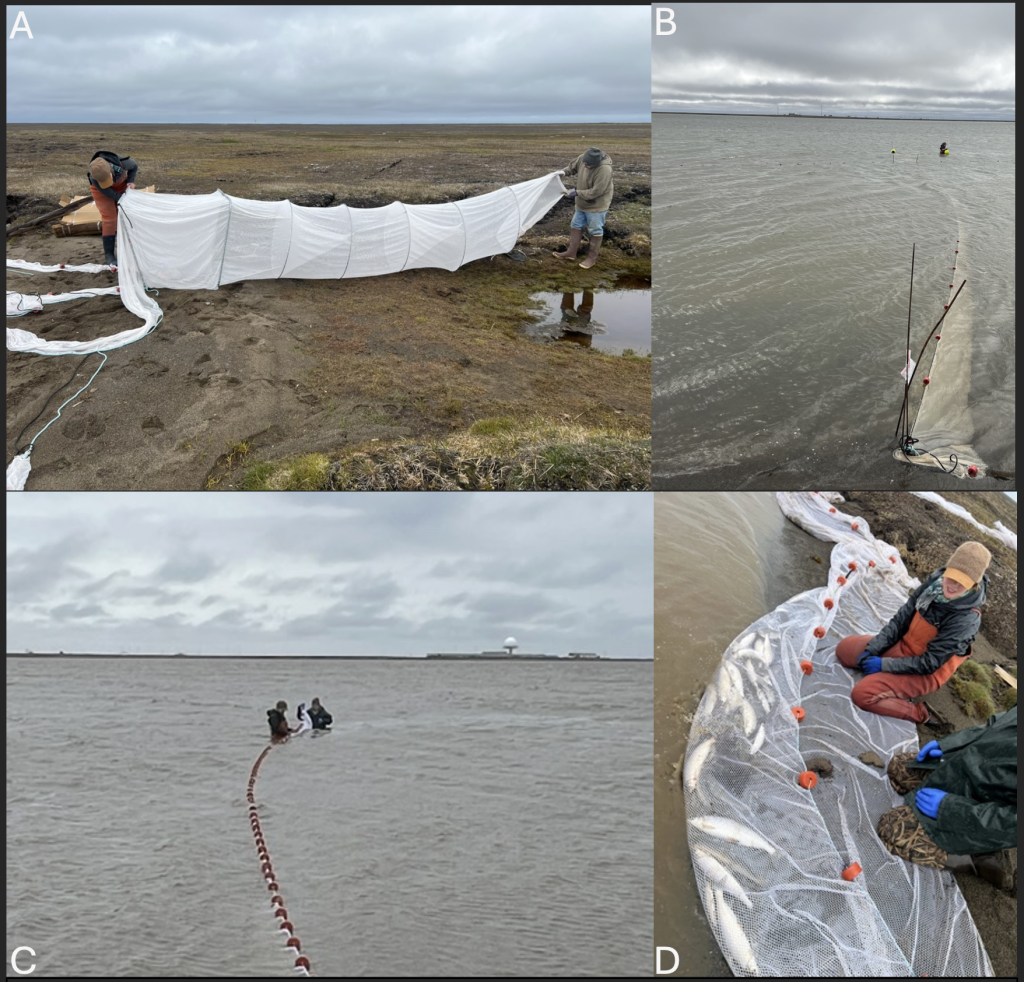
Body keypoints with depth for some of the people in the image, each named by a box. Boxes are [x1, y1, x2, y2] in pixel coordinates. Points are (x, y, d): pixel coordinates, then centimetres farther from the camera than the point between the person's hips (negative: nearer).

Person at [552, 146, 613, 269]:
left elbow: (596, 192, -30)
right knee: (576, 226, 16)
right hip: (582, 204, 8)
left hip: (596, 206, -8)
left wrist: (577, 193, -24)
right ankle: (571, 252, 28)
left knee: (595, 231, 5)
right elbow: (573, 167, 10)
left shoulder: (604, 170, -34)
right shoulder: (583, 158, -13)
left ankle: (592, 257, 17)